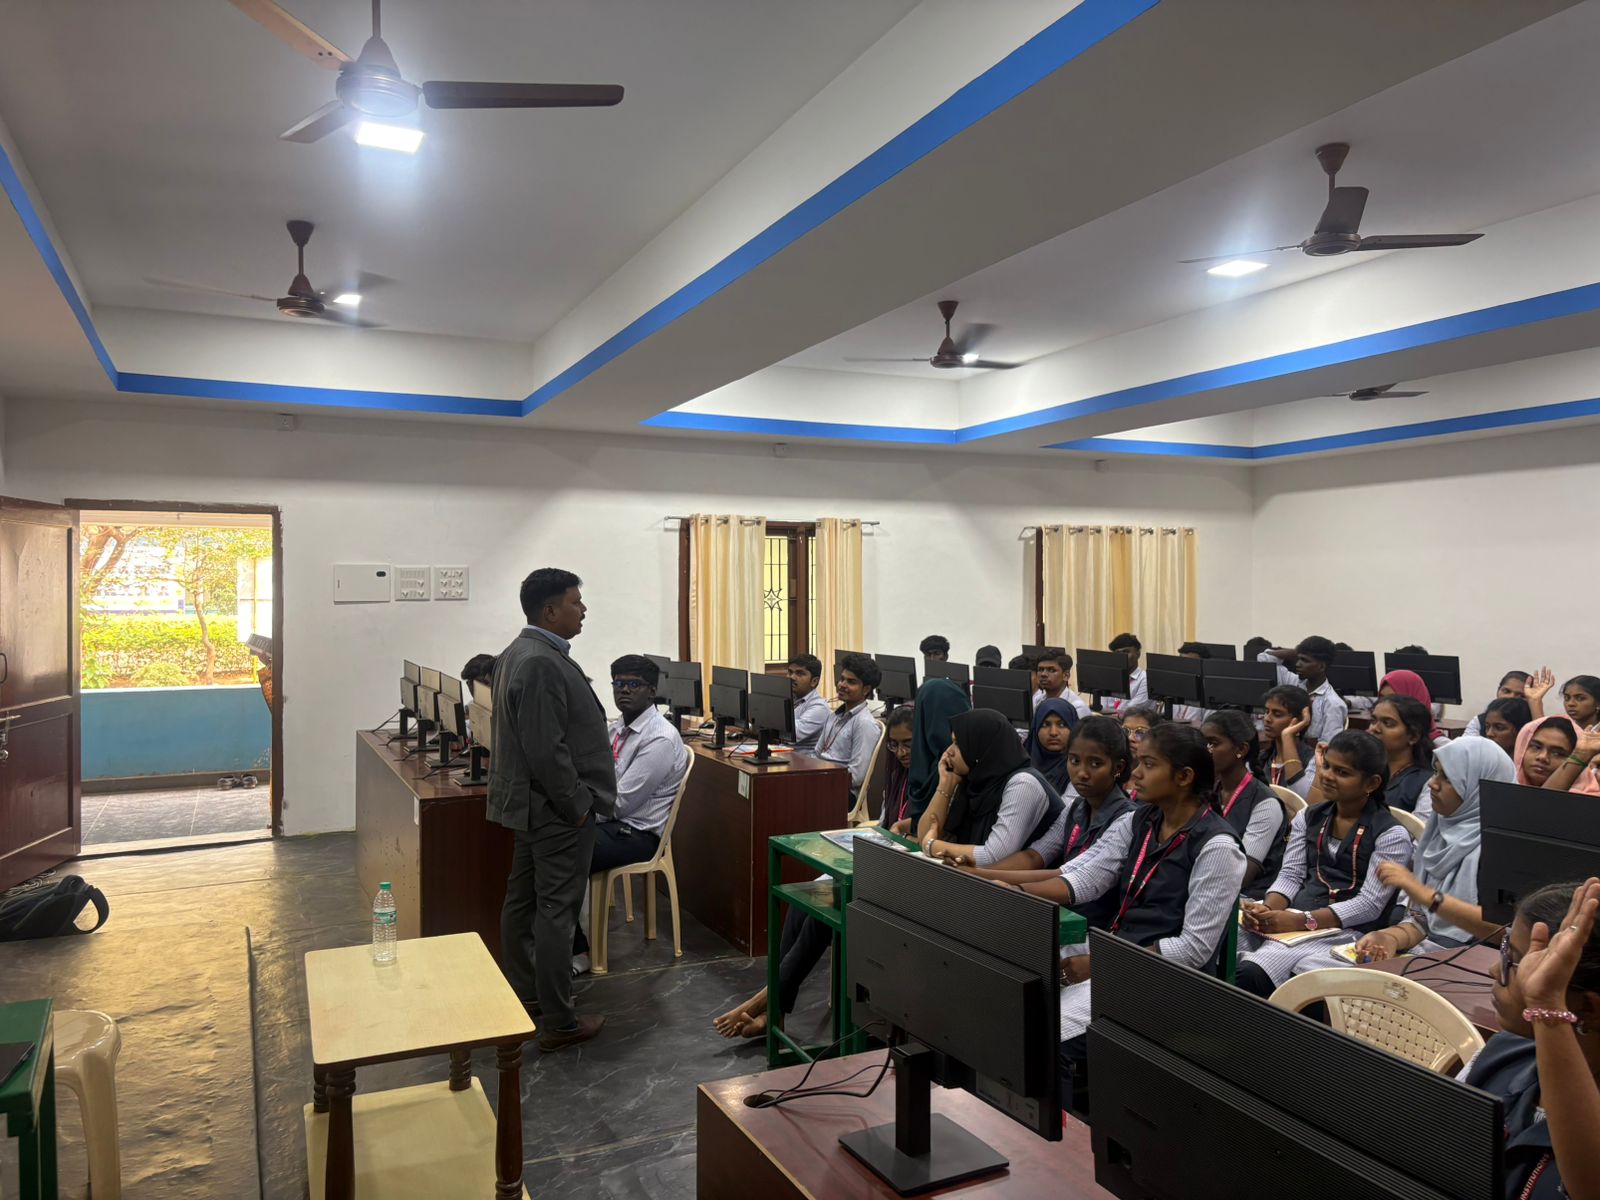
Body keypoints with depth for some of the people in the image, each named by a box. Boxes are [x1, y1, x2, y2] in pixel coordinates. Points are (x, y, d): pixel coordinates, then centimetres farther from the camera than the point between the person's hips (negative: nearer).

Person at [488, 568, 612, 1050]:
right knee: (556, 911, -3)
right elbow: (546, 750, -26)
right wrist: (576, 805, -16)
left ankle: (523, 997, 29)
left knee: (523, 901, 17)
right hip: (556, 810, -11)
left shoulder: (519, 653, 11)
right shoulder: (543, 664, -23)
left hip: (530, 804, 11)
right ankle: (558, 1023, 6)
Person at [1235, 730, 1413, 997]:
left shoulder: (1391, 834, -2)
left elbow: (1370, 904, -10)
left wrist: (1301, 921, -21)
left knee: (1251, 975, -32)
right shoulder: (1308, 817, 16)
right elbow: (1290, 876, 9)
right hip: (1294, 922, 5)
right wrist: (1267, 909, -13)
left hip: (1350, 932, -5)